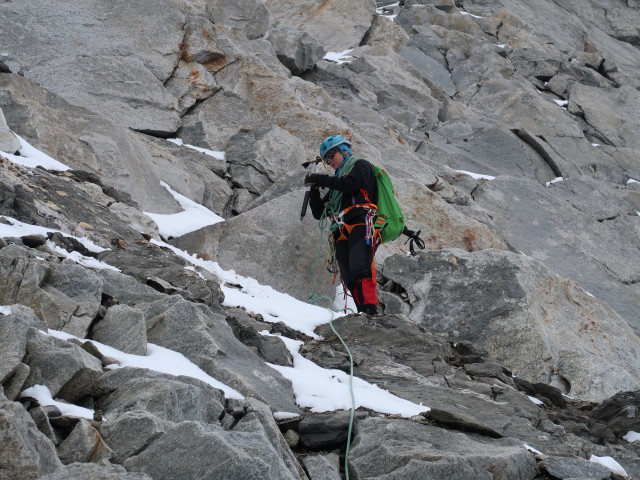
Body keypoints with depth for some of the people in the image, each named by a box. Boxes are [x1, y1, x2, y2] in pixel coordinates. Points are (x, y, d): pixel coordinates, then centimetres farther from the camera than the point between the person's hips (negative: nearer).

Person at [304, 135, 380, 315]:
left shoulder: (360, 165, 17)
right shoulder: (335, 186, 36)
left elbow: (350, 184, -6)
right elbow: (319, 213, 30)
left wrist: (321, 179, 0)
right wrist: (314, 189, 15)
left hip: (361, 224, -7)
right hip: (341, 233, 7)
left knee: (360, 269, -28)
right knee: (350, 279, -11)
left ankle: (370, 308, -39)